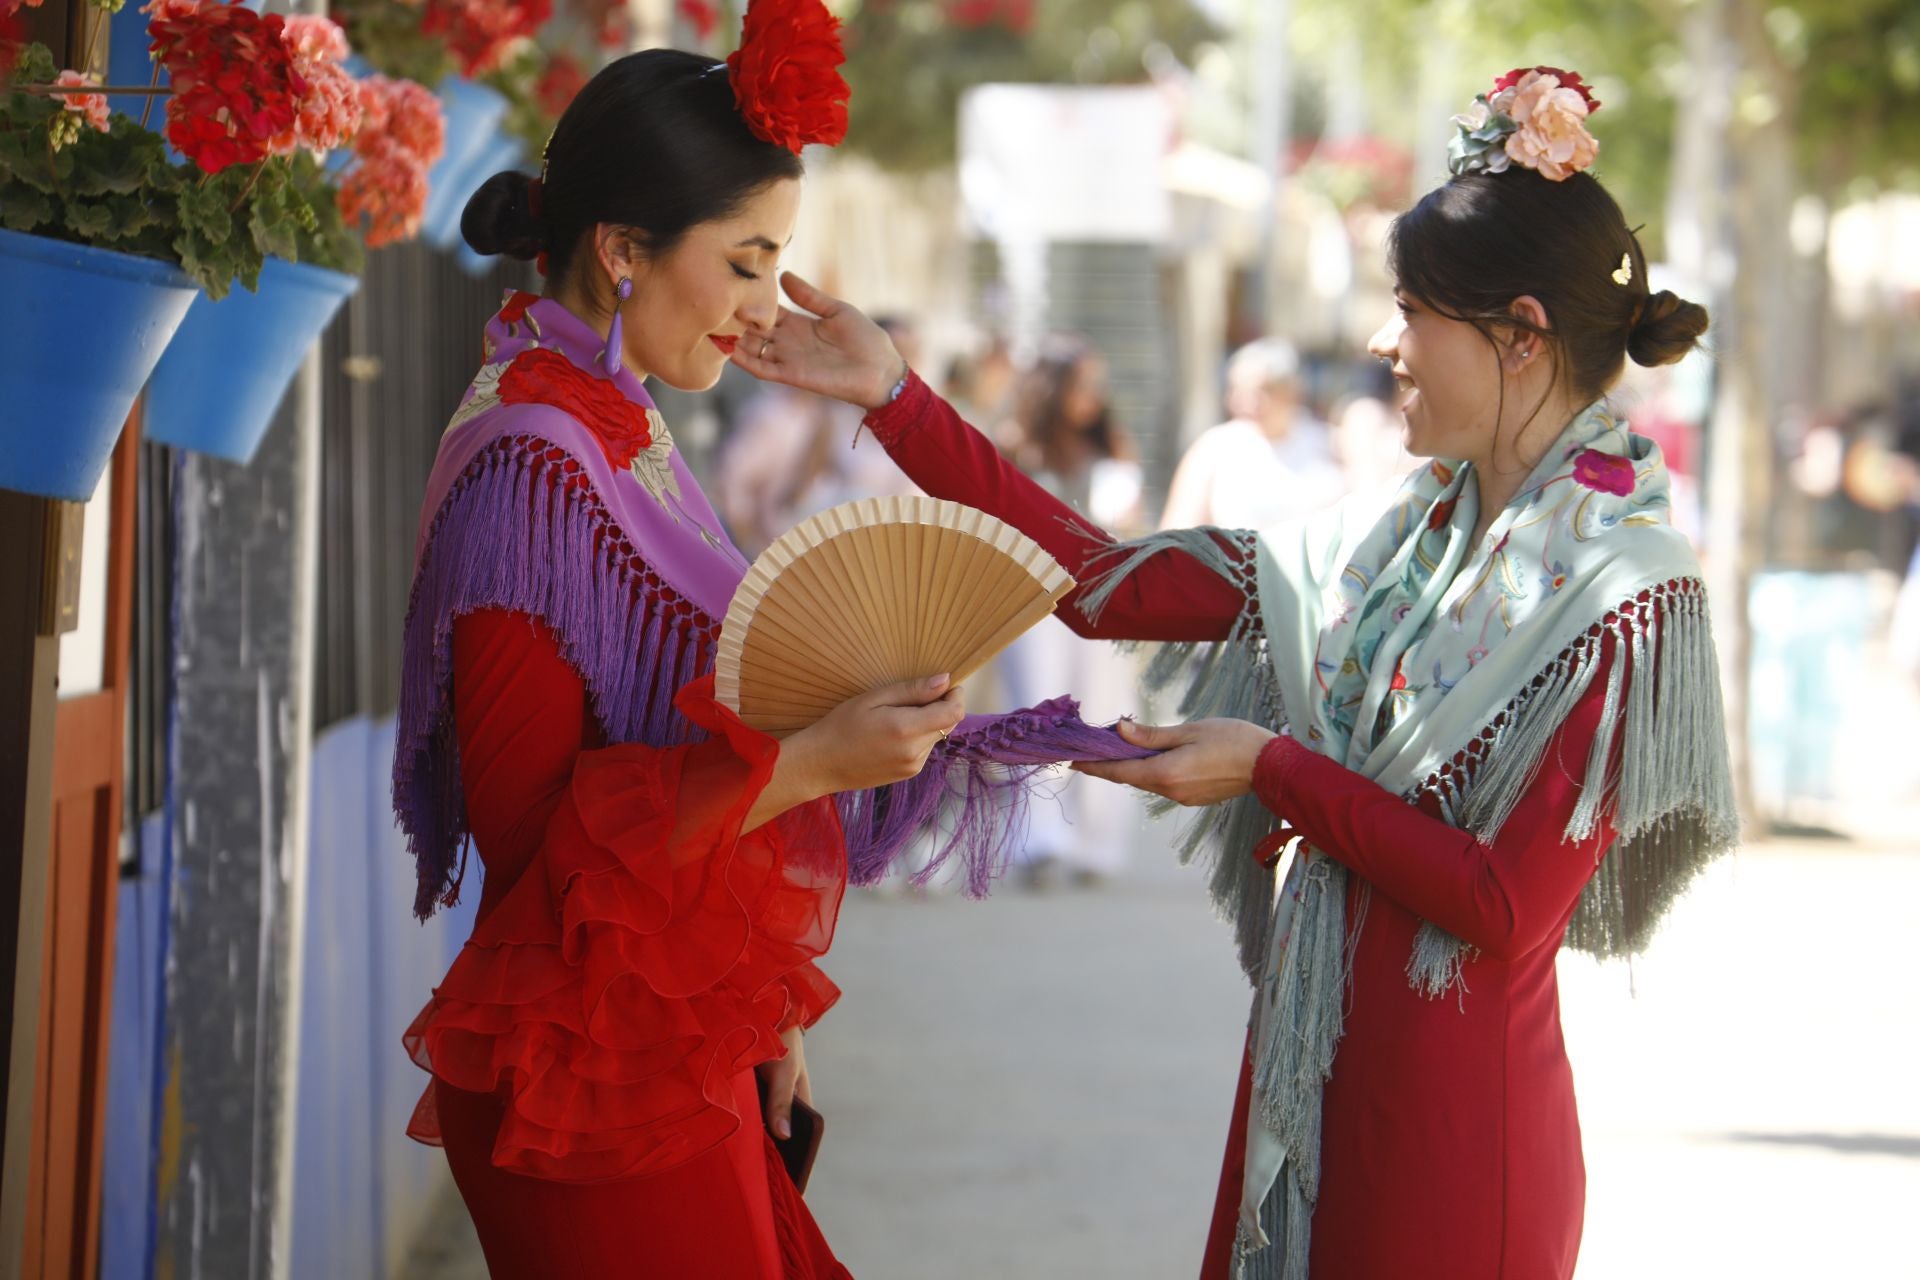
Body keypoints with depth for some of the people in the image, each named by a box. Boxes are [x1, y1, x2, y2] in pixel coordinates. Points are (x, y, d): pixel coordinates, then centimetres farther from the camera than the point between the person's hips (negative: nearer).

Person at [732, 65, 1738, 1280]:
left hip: (1452, 1120, -7)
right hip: (1310, 1079, 7)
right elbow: (1107, 583, 8)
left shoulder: (1624, 591, -13)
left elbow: (1508, 906, -17)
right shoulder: (1406, 541, 8)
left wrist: (1276, 771, -11)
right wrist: (896, 398, 5)